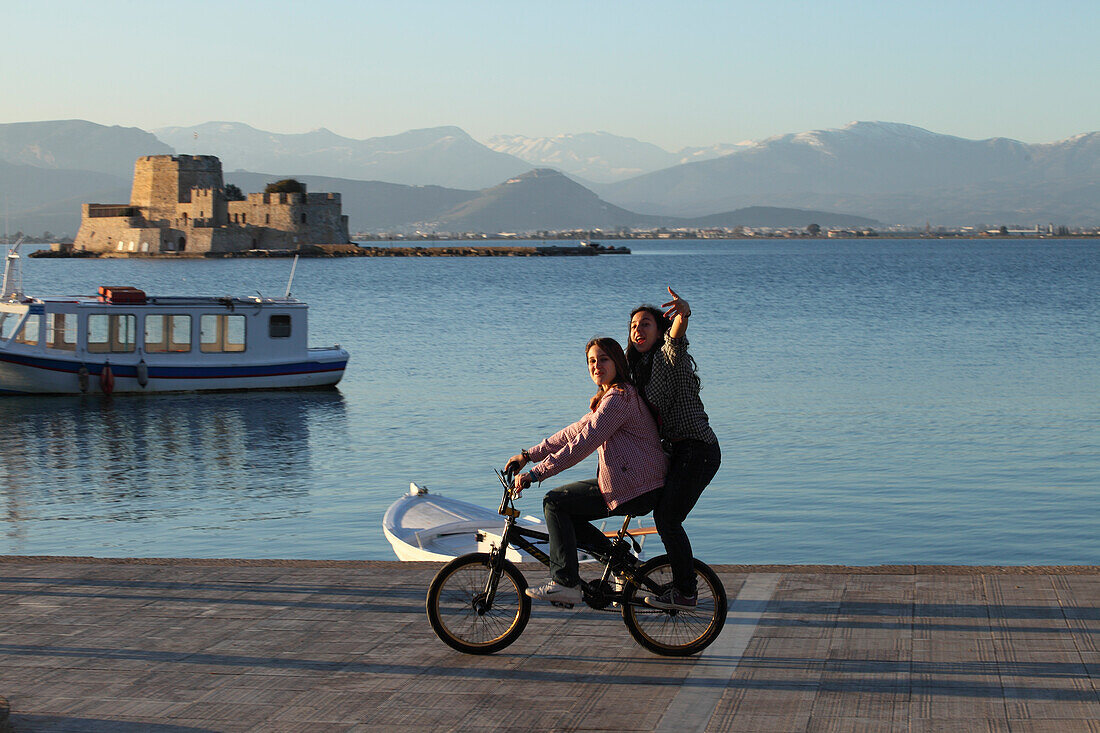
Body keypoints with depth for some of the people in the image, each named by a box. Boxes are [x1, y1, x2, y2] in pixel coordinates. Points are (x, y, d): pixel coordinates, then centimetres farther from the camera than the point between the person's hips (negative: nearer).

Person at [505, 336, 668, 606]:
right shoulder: (608, 398, 19)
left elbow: (584, 443, -23)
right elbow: (574, 432, 20)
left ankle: (564, 584, -12)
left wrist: (536, 473, -24)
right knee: (565, 512, 13)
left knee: (555, 502, -11)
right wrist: (528, 455, 13)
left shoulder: (619, 399, -16)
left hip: (634, 491, -10)